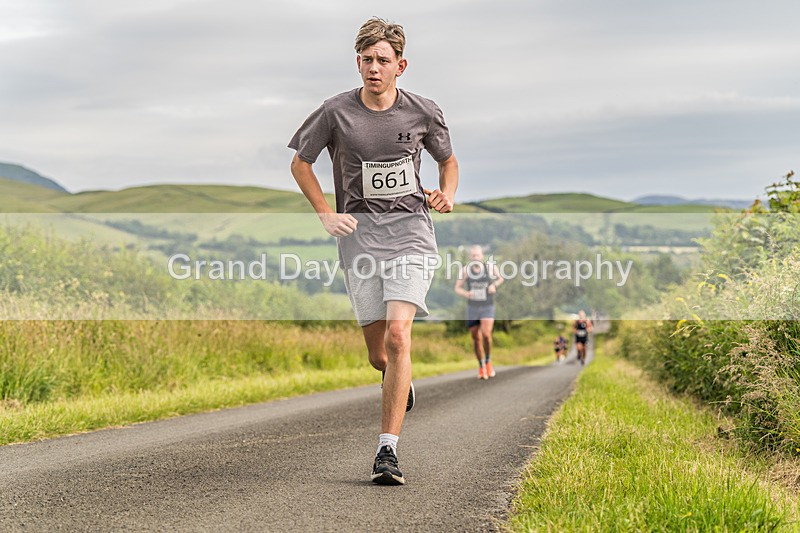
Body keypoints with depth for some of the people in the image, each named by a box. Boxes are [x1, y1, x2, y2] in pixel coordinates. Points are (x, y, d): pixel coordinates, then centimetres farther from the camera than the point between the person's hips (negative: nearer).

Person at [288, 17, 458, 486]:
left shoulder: (423, 112, 1)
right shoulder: (336, 112, -2)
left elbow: (449, 161, 19)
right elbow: (300, 163, 11)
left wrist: (447, 196, -1)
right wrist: (326, 214, 1)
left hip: (410, 228, -1)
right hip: (359, 232, 1)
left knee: (398, 335, -19)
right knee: (377, 354, 3)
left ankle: (388, 450, -15)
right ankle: (401, 380, 43)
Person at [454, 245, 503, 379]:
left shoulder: (491, 267, -8)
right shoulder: (465, 270, -9)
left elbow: (501, 278, 11)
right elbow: (457, 288, -7)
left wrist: (494, 285, -9)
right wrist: (465, 294, -28)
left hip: (488, 308, -1)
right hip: (472, 308, 1)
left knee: (486, 334, -21)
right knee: (476, 339, 7)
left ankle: (488, 362, 3)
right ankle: (481, 367, 25)